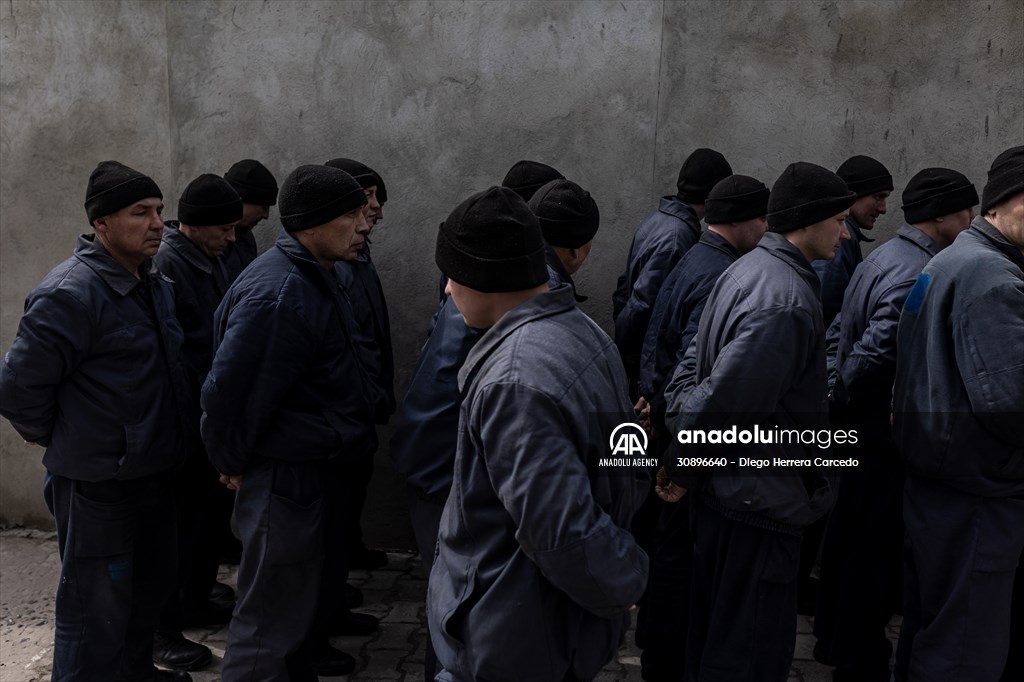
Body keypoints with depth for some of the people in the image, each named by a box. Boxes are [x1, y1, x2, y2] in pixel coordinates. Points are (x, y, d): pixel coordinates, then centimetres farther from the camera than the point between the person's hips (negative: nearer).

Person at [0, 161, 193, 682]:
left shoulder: (155, 285, 8)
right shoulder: (71, 292, -20)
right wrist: (54, 438, -7)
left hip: (153, 472, 9)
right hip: (96, 483, -9)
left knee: (151, 585, 24)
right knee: (98, 608, 2)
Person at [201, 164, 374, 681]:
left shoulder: (314, 276, 6)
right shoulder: (278, 293, -27)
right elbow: (227, 388, -26)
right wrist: (233, 463, -13)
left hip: (319, 467, 11)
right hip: (284, 479, -11)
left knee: (315, 584, 29)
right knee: (271, 616, 0)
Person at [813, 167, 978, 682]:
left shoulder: (883, 257, 8)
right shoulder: (919, 274, -24)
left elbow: (837, 333, 12)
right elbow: (874, 355, -30)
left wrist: (835, 397, 10)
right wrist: (842, 403, -14)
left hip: (856, 428, 10)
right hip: (884, 437, -10)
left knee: (848, 534, 22)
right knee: (875, 549, 3)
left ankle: (835, 638, 39)